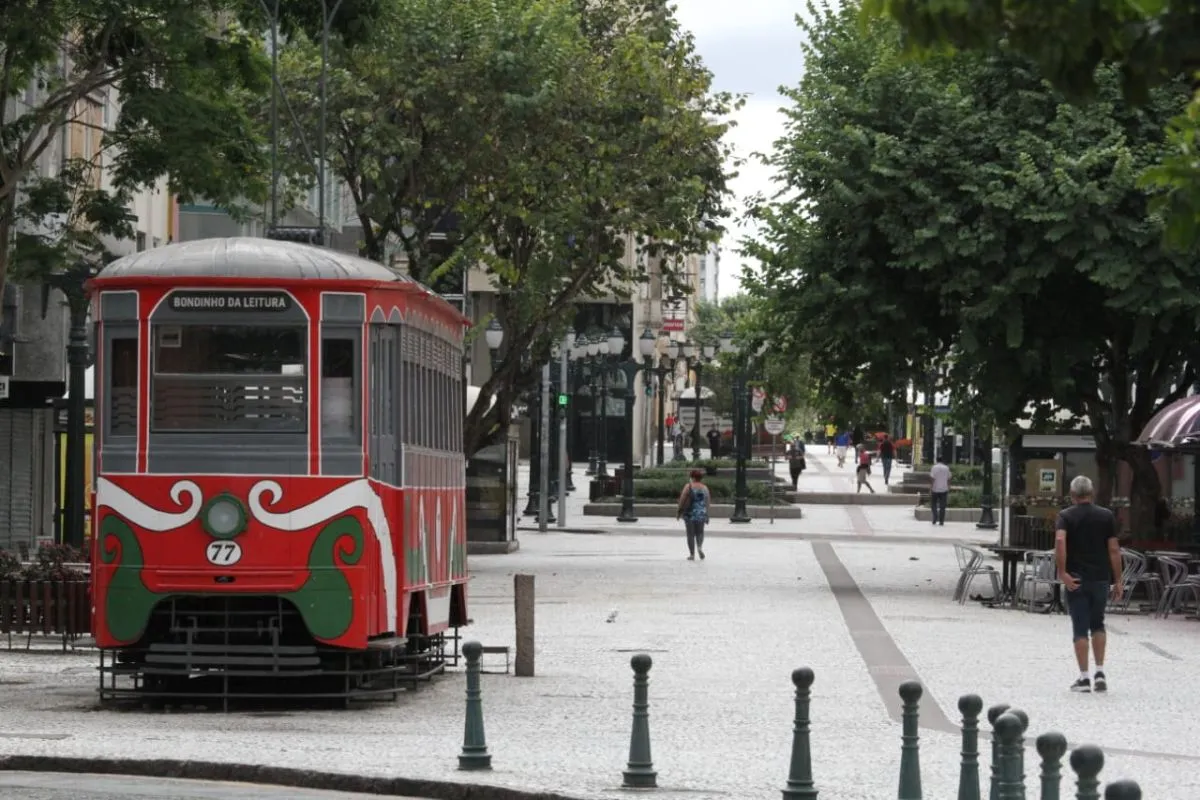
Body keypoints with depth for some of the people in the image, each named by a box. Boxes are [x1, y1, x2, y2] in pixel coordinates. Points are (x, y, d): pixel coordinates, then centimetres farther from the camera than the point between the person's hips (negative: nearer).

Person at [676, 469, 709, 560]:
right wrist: (707, 515, 12)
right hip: (701, 513, 3)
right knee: (699, 532, 16)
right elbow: (707, 502, 6)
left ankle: (692, 554, 3)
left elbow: (682, 499, -10)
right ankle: (700, 547, -10)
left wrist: (680, 510, -1)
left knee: (690, 534, 4)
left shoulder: (688, 486, -7)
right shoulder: (705, 488, 4)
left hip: (690, 513, -3)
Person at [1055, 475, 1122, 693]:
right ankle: (1100, 672, 8)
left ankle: (1084, 677, -2)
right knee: (1098, 625, 17)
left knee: (1080, 628, 2)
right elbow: (1114, 550, 2)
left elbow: (1060, 541, -20)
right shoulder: (1106, 516, 5)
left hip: (1076, 580, -2)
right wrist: (1118, 581, 6)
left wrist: (1062, 572, -18)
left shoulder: (1065, 516, -1)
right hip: (1101, 578, 2)